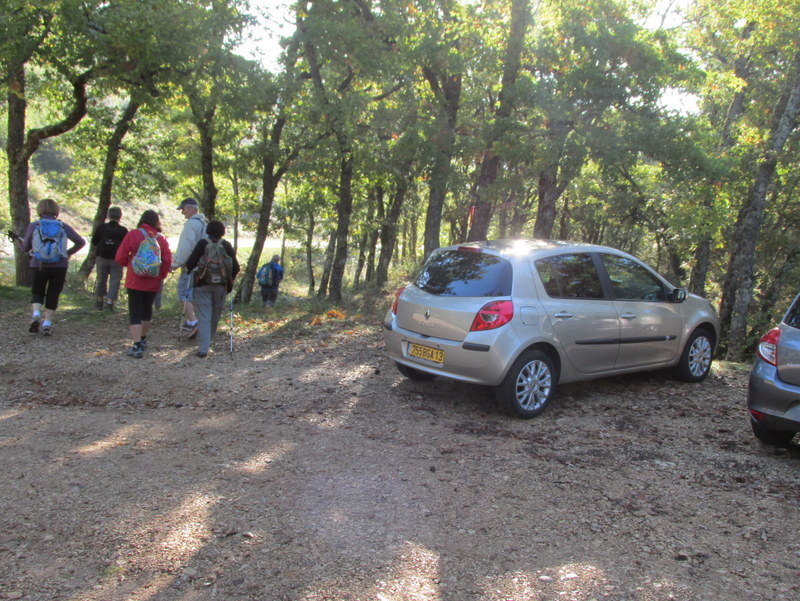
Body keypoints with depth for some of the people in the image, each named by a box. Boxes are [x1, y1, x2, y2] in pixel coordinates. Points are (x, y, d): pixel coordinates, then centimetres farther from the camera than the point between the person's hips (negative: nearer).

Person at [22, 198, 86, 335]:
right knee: (53, 294, 11)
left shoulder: (34, 226, 1)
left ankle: (36, 314, -6)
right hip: (60, 266, 0)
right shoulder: (63, 226, 4)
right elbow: (81, 242, 6)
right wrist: (68, 253, 18)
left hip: (39, 264, 0)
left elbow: (25, 248, 6)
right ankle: (47, 324, 8)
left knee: (37, 292, 18)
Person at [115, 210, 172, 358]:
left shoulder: (133, 235, -6)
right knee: (147, 310, 21)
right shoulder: (161, 239, -1)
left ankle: (137, 347, -8)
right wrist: (161, 275, 7)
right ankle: (143, 339, 36)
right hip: (153, 283, 3)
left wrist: (129, 264, 12)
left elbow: (120, 258, -8)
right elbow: (167, 261, -7)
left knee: (135, 313, 0)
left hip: (135, 281, -3)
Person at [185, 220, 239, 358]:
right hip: (221, 284, 2)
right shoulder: (227, 245, 2)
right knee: (215, 314, 17)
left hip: (203, 284, -2)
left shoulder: (203, 243, -4)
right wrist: (229, 280, 14)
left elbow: (190, 263, -7)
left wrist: (190, 270, 15)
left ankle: (203, 347, -10)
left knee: (203, 315, -3)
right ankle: (208, 340, 33)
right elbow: (235, 267, 0)